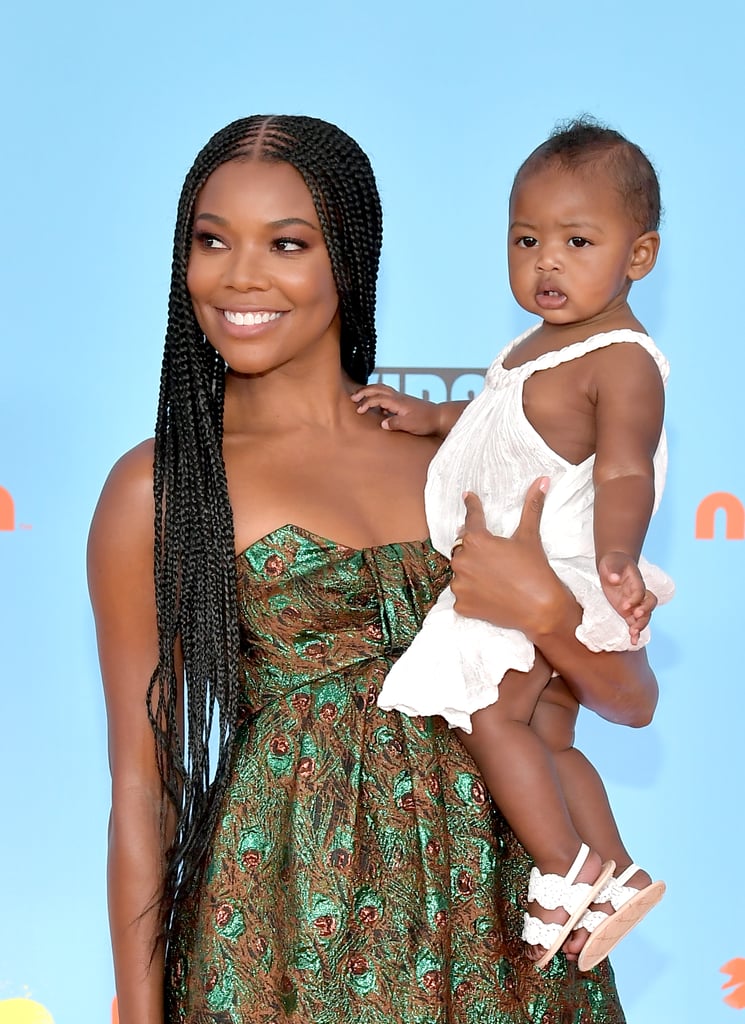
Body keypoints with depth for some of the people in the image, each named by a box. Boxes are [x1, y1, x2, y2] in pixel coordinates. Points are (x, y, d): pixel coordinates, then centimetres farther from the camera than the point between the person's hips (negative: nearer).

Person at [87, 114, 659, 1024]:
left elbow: (632, 698, 6)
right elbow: (141, 782, -4)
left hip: (486, 901, 4)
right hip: (288, 912, -3)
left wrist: (542, 610, -14)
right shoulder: (157, 488, -5)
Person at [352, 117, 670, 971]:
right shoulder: (542, 344, 12)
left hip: (556, 578, -10)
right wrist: (428, 415, 22)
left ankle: (568, 871, -4)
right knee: (546, 738, 14)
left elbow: (624, 470, -30)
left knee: (490, 713, -13)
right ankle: (615, 876, 22)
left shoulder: (622, 362, -19)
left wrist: (615, 556, -45)